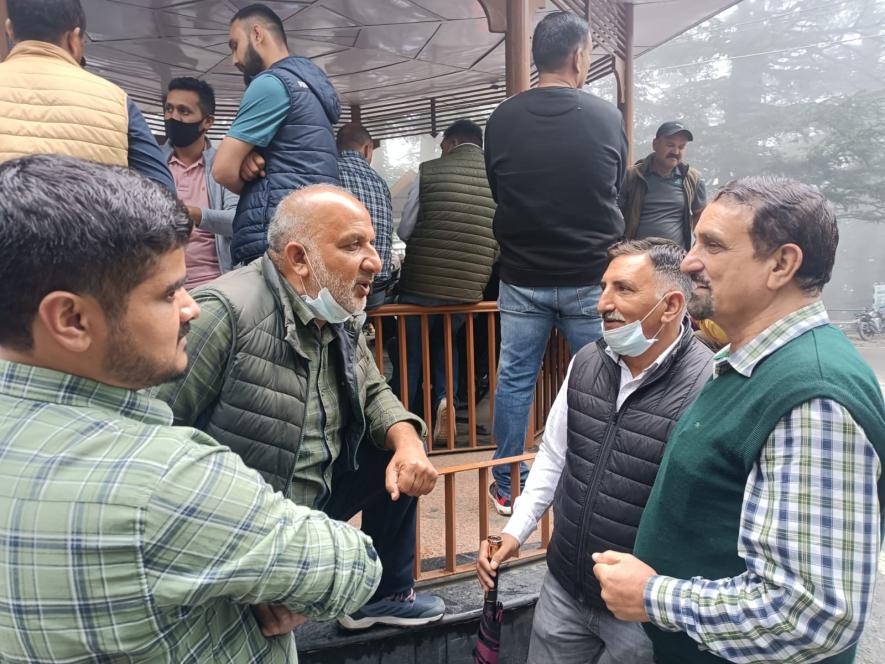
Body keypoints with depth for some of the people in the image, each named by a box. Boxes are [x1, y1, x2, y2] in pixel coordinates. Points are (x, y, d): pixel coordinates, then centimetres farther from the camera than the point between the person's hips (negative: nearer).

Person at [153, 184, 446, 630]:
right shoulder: (225, 313, -26)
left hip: (309, 502, 8)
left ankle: (386, 594, 27)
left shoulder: (342, 316, -1)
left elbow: (372, 392, 11)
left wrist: (406, 441, -10)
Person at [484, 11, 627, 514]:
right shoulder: (608, 117, -6)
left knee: (514, 379, 11)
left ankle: (507, 487, 21)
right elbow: (617, 190, 8)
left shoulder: (502, 119, -5)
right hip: (591, 277, 0)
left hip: (523, 277, 1)